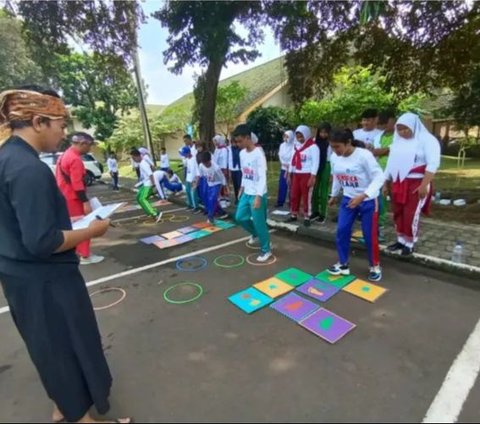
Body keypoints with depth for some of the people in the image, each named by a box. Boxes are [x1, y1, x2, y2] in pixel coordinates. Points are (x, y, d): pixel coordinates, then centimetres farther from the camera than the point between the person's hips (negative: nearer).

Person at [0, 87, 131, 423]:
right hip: (44, 280, -9)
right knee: (69, 346, 11)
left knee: (52, 346, 25)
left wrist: (72, 224, 10)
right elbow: (42, 242, -28)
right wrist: (92, 231, -16)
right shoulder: (30, 169, -25)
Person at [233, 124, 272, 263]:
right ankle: (255, 234, 40)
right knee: (240, 217, 14)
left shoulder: (258, 154, -18)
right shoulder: (242, 153, 7)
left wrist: (258, 197, -29)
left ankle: (266, 250, 17)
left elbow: (263, 177, -23)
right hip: (246, 193, 8)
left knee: (259, 223, -1)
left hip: (257, 195, -8)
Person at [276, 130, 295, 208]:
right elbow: (280, 155, 6)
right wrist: (285, 164, -8)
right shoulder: (282, 145, 9)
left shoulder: (294, 146, -11)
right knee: (281, 185, 6)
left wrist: (289, 168, -14)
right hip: (283, 169, 5)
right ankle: (280, 202, 14)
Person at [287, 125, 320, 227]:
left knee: (306, 197, -1)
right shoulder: (296, 146, 14)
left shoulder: (313, 147, -7)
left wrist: (313, 177, -19)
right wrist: (290, 174, 12)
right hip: (296, 174, 7)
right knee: (294, 196, 10)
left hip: (307, 175, -6)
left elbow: (315, 162, -12)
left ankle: (307, 217, 8)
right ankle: (293, 215, 22)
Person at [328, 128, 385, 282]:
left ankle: (375, 266, 27)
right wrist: (334, 195, 20)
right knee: (342, 231, 2)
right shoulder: (334, 158, -6)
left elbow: (379, 177, -24)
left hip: (368, 201, -5)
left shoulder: (364, 155, -23)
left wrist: (362, 196, -34)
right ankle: (343, 265, 19)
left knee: (370, 235, 4)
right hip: (348, 199, 5)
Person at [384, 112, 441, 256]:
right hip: (398, 184, 6)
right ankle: (401, 240, 22)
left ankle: (409, 244, 10)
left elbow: (433, 164, -14)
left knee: (411, 216, -4)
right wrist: (386, 183, 16)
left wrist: (424, 185, -21)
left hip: (417, 184, -6)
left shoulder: (427, 140, -6)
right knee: (398, 214, 9)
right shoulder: (397, 141, 13)